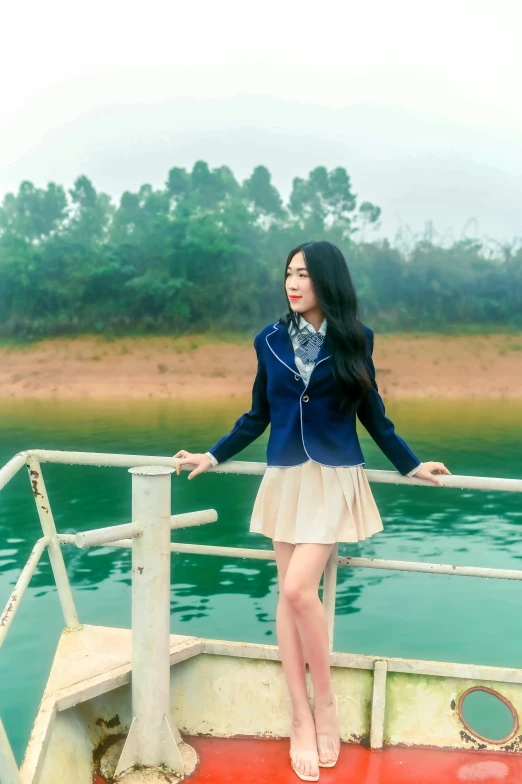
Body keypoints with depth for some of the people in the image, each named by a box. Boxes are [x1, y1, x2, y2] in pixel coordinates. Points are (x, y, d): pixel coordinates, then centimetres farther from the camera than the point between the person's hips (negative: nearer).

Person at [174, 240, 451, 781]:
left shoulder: (352, 339, -1)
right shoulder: (270, 340, 4)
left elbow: (372, 414, 6)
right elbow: (257, 416, 11)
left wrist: (411, 466, 5)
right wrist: (213, 456, 10)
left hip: (335, 480, -3)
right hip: (285, 480, 3)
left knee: (299, 588, -15)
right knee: (288, 595, 5)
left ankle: (325, 700, 11)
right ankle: (302, 718, 19)